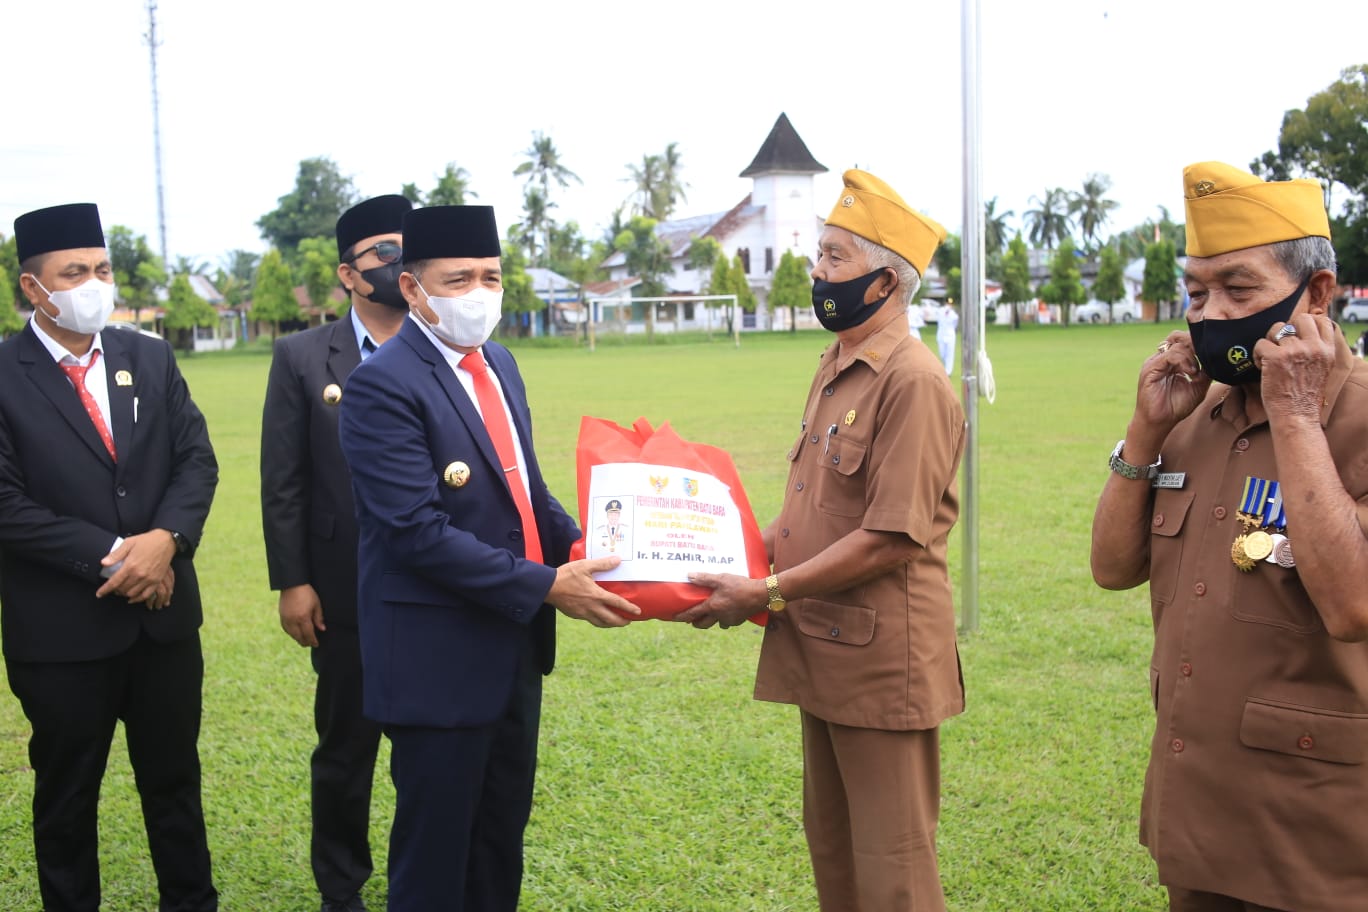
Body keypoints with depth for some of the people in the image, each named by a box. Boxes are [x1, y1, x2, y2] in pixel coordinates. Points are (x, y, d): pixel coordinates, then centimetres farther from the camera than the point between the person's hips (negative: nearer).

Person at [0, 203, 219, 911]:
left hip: (164, 614, 4)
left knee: (175, 779, 16)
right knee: (67, 795, 13)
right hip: (61, 628, -4)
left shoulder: (151, 360, 5)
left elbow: (197, 461, 2)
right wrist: (110, 556, -17)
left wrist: (165, 539, -16)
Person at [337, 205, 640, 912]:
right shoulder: (384, 386, -17)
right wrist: (546, 587, -23)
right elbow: (419, 531, -23)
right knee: (435, 852, 6)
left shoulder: (498, 364, 10)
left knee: (502, 836, 19)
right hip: (439, 659, -8)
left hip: (514, 645, 8)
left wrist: (582, 550, -1)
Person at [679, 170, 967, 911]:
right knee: (830, 848, 21)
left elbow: (891, 539, -22)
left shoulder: (911, 381, -18)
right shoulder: (833, 370, 11)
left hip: (882, 659, -9)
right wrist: (740, 558, 3)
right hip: (822, 651, 9)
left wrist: (766, 594, -18)